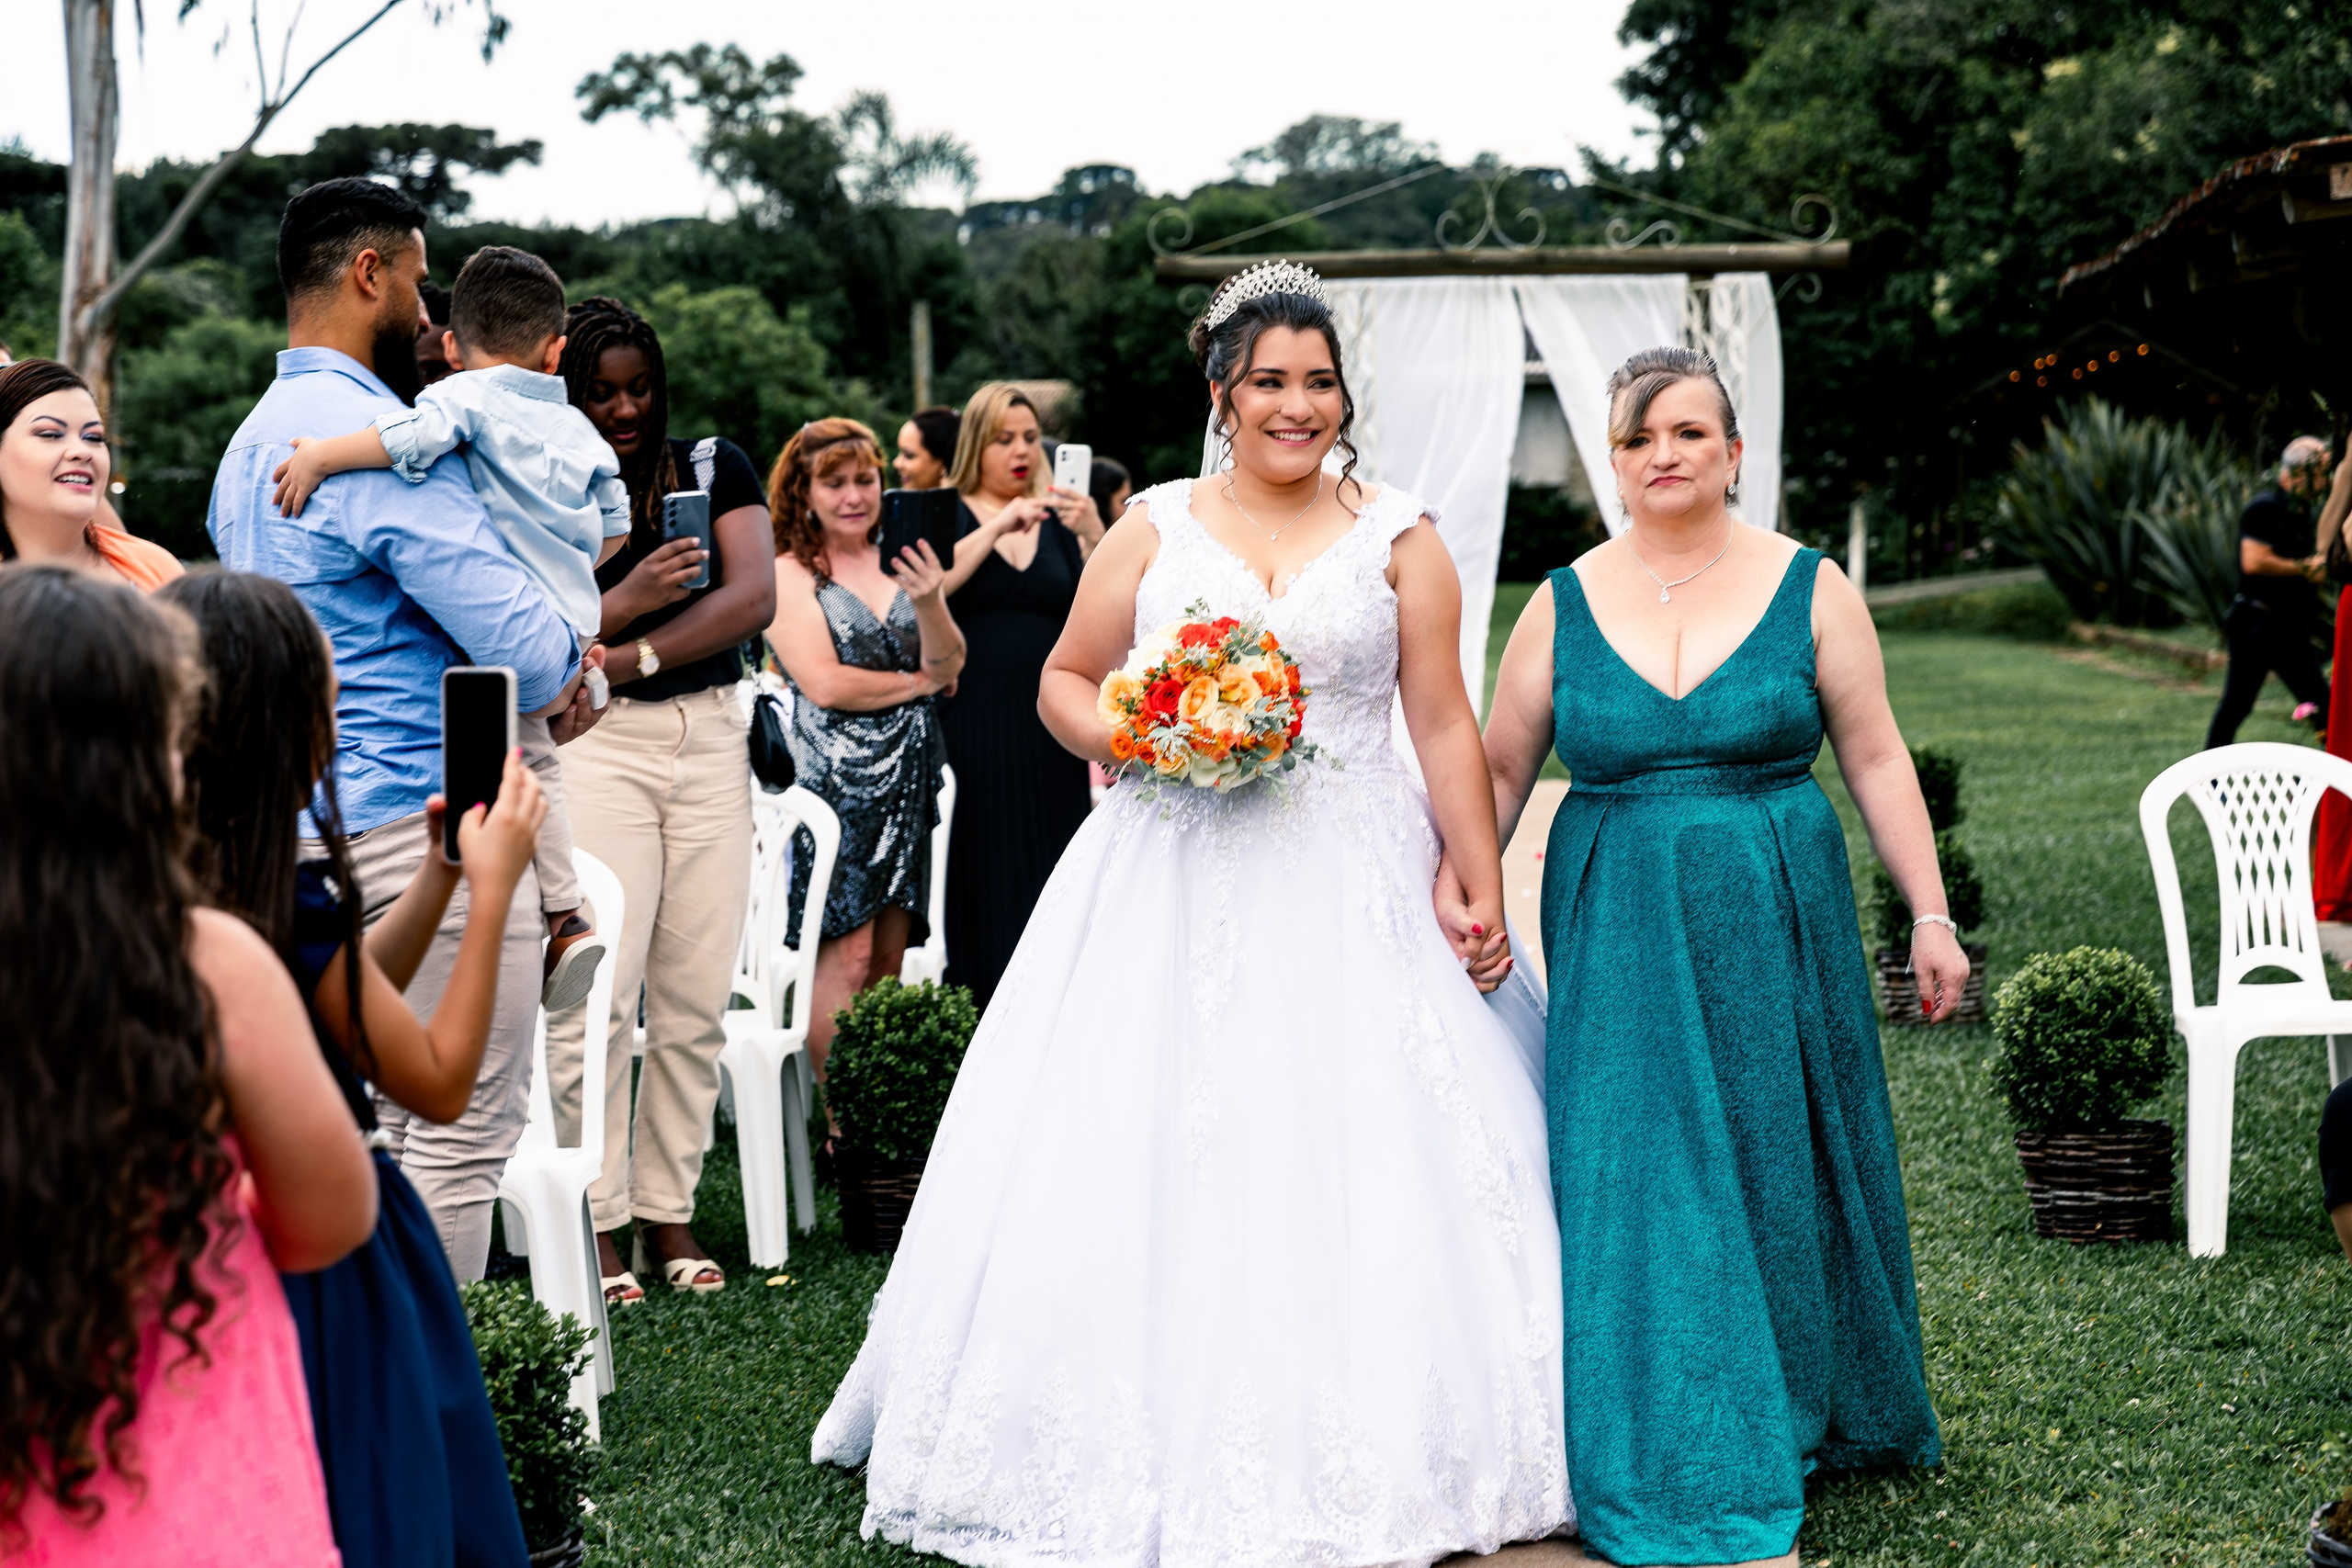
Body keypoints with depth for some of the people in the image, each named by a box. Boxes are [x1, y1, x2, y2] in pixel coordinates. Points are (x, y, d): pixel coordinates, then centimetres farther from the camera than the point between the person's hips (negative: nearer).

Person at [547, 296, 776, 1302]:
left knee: (694, 996, 2)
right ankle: (597, 1225, -3)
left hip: (711, 739, 3)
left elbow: (754, 598, -2)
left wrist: (624, 659, -11)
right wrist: (629, 598, -20)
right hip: (595, 746, -3)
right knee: (596, 991, -11)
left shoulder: (714, 467, 11)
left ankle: (669, 1212, 12)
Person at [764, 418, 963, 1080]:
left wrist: (929, 603, -17)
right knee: (847, 955, -12)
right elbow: (825, 684, -11)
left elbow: (949, 664, 2)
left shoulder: (898, 564, 13)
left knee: (889, 961, 5)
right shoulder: (789, 575, -1)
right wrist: (918, 682, 0)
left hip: (907, 783, 5)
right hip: (836, 781, -5)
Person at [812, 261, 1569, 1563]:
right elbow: (1063, 682, 13)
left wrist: (1485, 885, -2)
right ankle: (1154, 1447, 10)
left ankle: (1364, 1462, 7)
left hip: (1349, 892, -1)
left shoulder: (1399, 539, 6)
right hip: (1171, 882, 1)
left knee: (1356, 1159, -4)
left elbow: (1445, 725, 4)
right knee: (1141, 1162, -1)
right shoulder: (1154, 528, 9)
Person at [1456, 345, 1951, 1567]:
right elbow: (1499, 769, 7)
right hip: (1619, 940, 1)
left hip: (1777, 927, 0)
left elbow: (1876, 759, 1)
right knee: (1641, 1185, 0)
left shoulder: (1809, 588, -1)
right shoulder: (1562, 605, 2)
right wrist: (1455, 878, -8)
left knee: (1775, 1167, 9)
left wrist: (1930, 915, -1)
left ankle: (1802, 1416, 31)